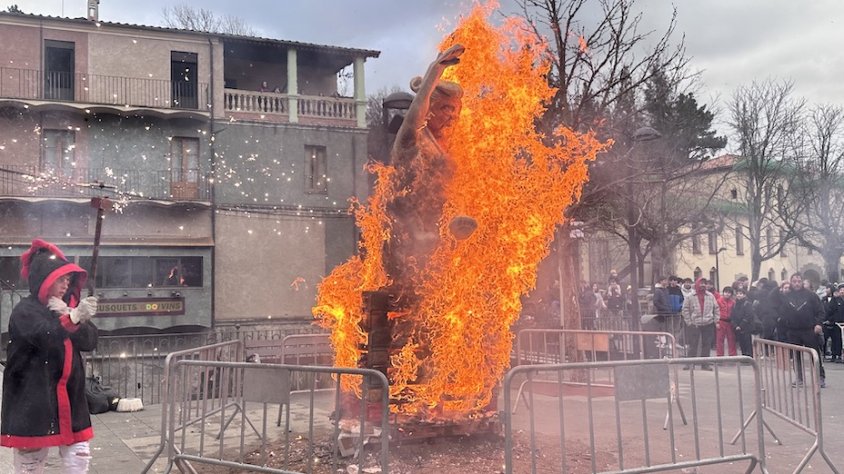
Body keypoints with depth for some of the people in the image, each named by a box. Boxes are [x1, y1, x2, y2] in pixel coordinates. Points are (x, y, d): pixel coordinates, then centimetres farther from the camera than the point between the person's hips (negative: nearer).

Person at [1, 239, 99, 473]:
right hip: (33, 397, -6)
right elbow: (46, 337, -29)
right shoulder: (25, 311, -9)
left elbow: (90, 341, -1)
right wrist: (74, 318, -43)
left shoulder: (66, 308, 11)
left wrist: (73, 317, -16)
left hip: (68, 396, 6)